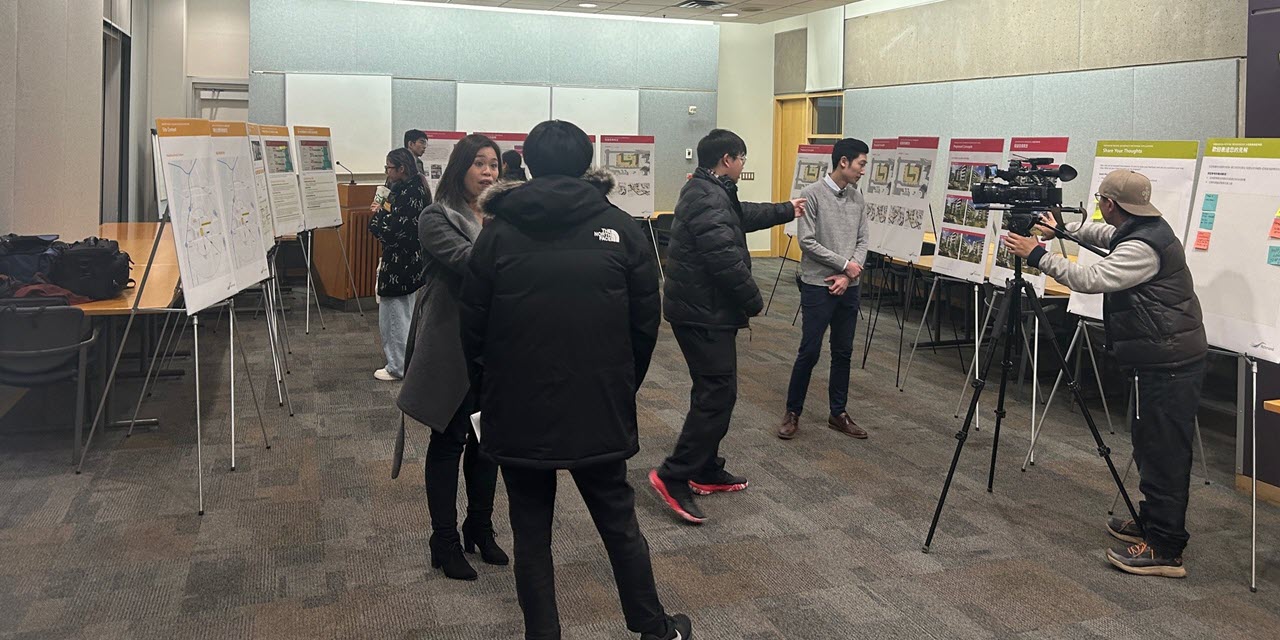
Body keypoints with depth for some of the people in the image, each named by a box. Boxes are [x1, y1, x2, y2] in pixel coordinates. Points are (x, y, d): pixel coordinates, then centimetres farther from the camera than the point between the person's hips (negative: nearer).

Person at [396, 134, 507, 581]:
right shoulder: (436, 219, -8)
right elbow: (466, 260, -26)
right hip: (453, 347, -5)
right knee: (449, 442, 6)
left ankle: (480, 529, 31)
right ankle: (445, 542, 19)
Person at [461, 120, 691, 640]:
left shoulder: (499, 233, -3)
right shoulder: (620, 228, -2)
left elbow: (473, 328, 0)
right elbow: (645, 324, 0)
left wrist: (486, 391, 14)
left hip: (518, 412, -1)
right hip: (601, 409, 1)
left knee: (531, 534, 12)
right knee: (618, 521, 17)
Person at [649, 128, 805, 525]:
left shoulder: (712, 193, 15)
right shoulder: (709, 199, -20)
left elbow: (744, 215, 34)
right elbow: (726, 259, -25)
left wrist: (786, 211, 46)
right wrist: (754, 300, -12)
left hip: (700, 310, 11)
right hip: (704, 314, -11)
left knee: (715, 391, 17)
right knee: (717, 394, -9)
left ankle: (706, 472, 26)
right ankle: (673, 477, -6)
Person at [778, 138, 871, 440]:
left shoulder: (858, 198, 7)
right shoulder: (812, 194, -10)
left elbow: (862, 242, 7)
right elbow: (807, 241, -14)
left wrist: (847, 277, -8)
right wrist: (844, 264, -12)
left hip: (848, 288, 6)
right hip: (818, 286, -6)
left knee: (843, 353, 11)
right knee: (809, 352, -3)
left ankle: (838, 414, 22)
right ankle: (793, 413, 11)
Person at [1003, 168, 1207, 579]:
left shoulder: (1144, 247, -21)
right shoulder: (1144, 230, 11)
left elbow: (1090, 279, -27)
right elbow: (1108, 235, 33)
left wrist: (1037, 255, -20)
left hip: (1168, 365, -11)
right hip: (1166, 360, 11)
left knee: (1163, 453, -7)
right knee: (1153, 447, 18)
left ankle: (1165, 549, -2)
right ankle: (1153, 523, 31)